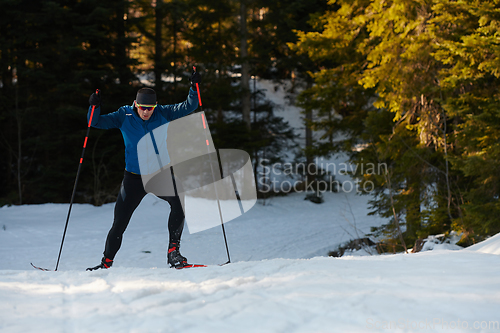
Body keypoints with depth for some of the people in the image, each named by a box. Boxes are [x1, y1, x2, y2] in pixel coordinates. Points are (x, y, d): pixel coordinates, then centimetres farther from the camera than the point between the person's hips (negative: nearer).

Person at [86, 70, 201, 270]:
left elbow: (188, 107, -2)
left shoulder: (163, 114, -2)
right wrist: (94, 107, -25)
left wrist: (194, 88, -18)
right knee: (119, 223, 1)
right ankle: (106, 263, 19)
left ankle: (173, 251, -17)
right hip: (134, 177, 0)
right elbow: (96, 122, -6)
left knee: (179, 202, -27)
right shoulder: (124, 116, -5)